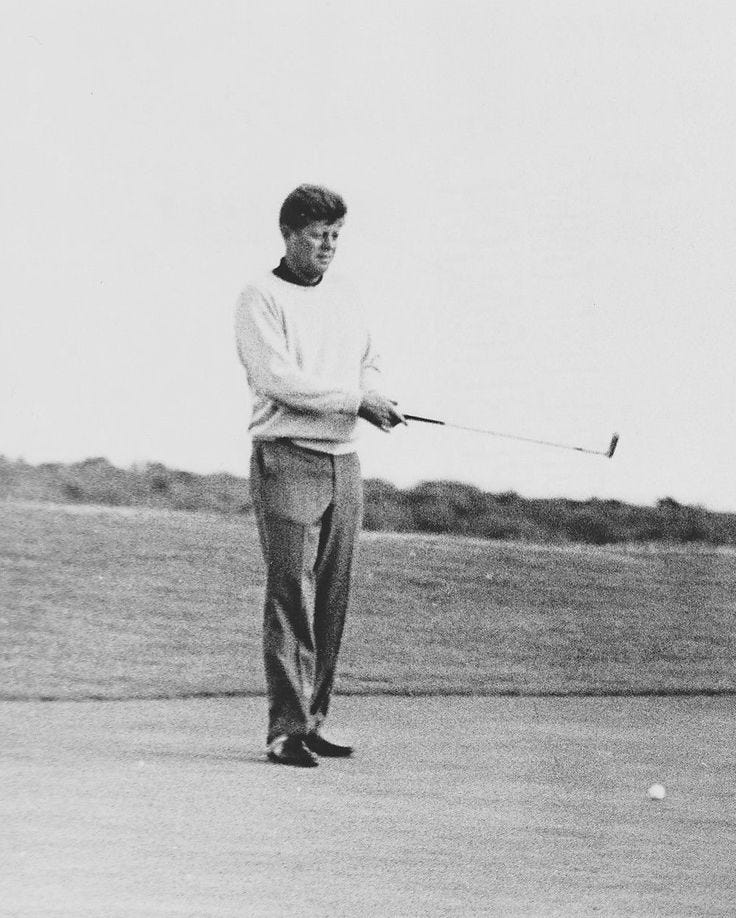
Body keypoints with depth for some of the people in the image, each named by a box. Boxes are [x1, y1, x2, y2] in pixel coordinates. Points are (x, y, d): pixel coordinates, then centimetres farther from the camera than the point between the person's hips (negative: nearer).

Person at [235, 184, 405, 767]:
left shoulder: (345, 296, 17)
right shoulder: (262, 299, -5)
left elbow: (369, 362, 22)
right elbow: (279, 379, -15)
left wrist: (376, 399, -1)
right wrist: (356, 398, -14)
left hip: (344, 461, 7)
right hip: (287, 459, -7)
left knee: (332, 599, 7)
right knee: (291, 597, -10)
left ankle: (313, 723, 13)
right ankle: (286, 730, -9)